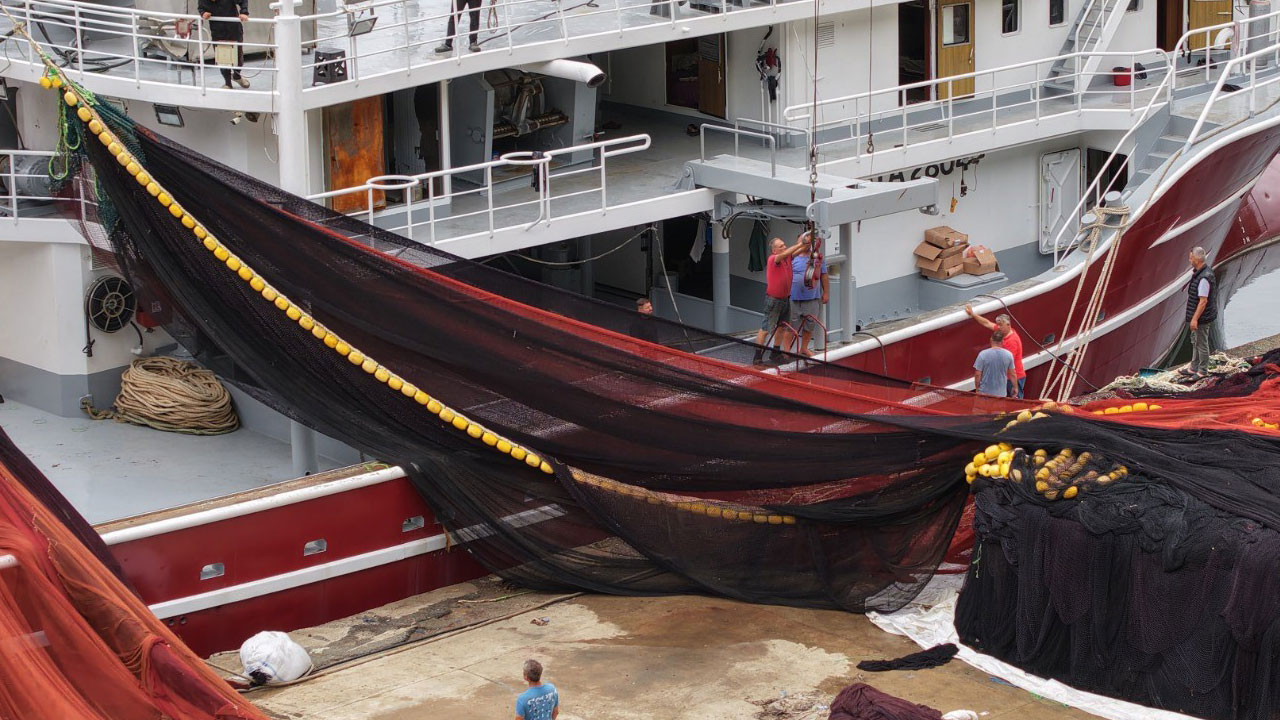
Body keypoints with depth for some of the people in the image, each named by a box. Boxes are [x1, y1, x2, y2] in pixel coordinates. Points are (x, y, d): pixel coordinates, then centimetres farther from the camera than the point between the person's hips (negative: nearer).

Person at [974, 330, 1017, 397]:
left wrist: (977, 389, 6)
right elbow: (1012, 374, 4)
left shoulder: (983, 354, -11)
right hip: (1001, 393, 2)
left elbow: (977, 374, -9)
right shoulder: (1008, 355, -5)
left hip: (985, 392, -2)